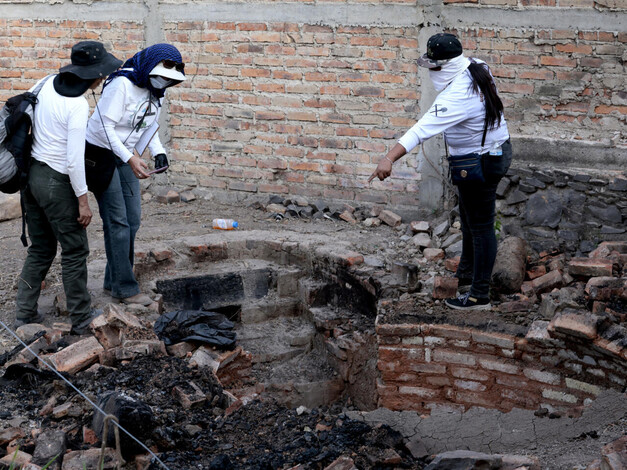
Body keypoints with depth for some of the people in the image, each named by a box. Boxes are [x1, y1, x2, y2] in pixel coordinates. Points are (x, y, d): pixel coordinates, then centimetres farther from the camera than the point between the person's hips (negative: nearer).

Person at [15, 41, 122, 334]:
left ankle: (25, 315, 22)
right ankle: (81, 319, 16)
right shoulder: (78, 106, -21)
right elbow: (74, 160, -22)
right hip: (56, 182, -8)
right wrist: (82, 200, -13)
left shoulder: (49, 85, 1)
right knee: (74, 251, 6)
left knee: (40, 249, 18)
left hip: (32, 174, 8)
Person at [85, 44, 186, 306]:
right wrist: (130, 158, -28)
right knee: (117, 222, -9)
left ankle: (113, 281, 19)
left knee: (133, 220, 7)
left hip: (124, 155, 9)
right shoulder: (122, 84, -23)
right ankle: (124, 288, -3)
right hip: (100, 153, -8)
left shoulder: (155, 92, 3)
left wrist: (158, 153, -5)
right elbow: (104, 126, -24)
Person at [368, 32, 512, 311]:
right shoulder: (477, 69, -3)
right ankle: (467, 273, 45)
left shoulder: (457, 96, -32)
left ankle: (479, 296, 9)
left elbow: (423, 129, -41)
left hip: (480, 165, -10)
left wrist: (389, 158, -47)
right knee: (468, 218, 26)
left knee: (480, 227, -1)